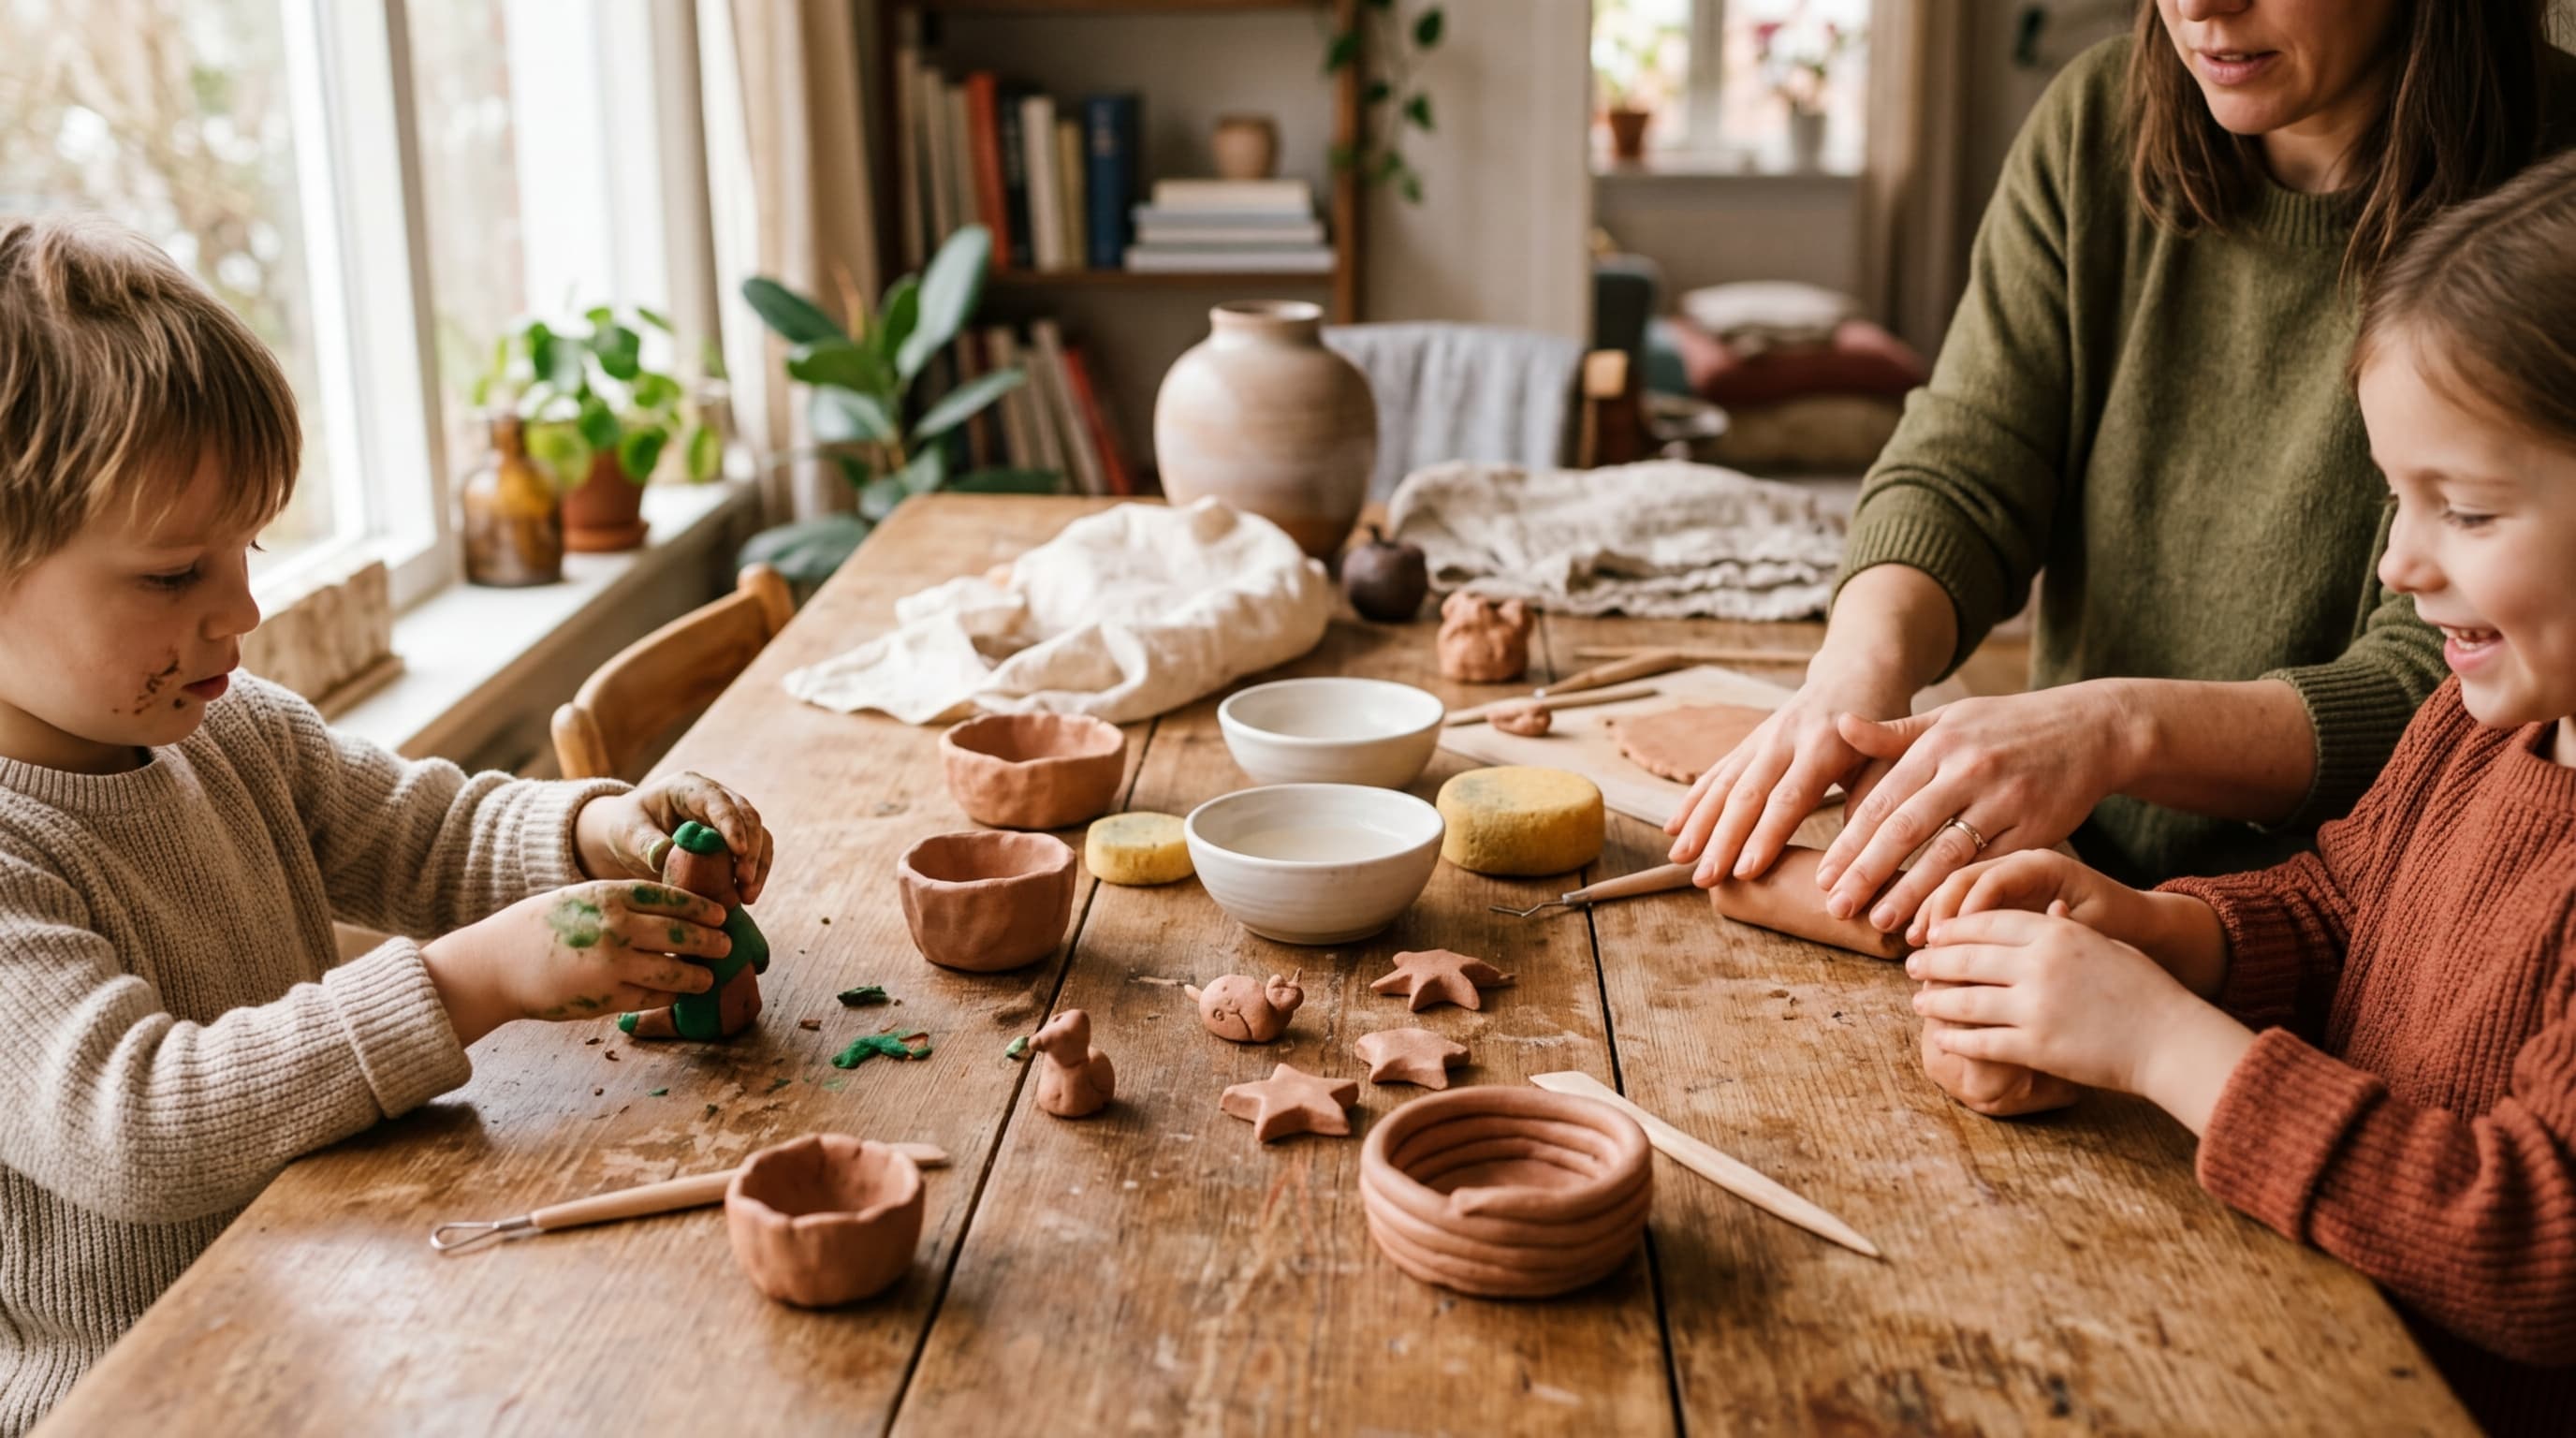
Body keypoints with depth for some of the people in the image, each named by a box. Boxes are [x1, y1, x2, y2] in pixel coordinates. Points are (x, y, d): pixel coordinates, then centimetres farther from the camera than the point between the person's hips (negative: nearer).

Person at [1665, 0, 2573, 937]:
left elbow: (2438, 686, -19)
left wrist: (2116, 728, -34)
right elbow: (1956, 472, -2)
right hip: (2073, 882, 4)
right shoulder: (2099, 123, 2)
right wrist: (1861, 665, -23)